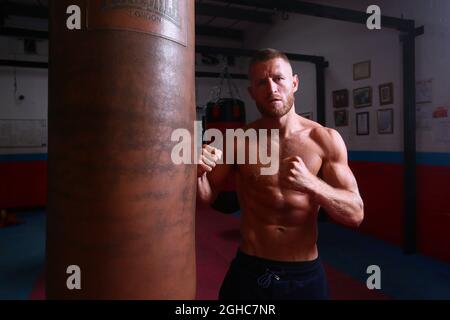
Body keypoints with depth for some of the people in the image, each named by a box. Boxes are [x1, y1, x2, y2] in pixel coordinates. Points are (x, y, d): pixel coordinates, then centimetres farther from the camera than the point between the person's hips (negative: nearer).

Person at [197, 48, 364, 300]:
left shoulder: (326, 140, -8)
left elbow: (356, 214, -9)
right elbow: (206, 196, 1)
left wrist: (311, 183, -26)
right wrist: (197, 172, -21)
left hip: (305, 274, 1)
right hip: (248, 270, 0)